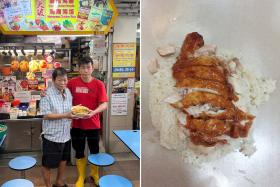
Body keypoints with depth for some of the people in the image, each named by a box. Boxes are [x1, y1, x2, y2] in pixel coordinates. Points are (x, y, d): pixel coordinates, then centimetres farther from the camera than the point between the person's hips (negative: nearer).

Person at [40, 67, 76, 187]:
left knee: (63, 159, 21)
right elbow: (46, 115, -20)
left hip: (65, 134, 7)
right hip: (51, 135, -7)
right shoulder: (47, 94, -17)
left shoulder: (68, 92, 3)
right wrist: (65, 115, -26)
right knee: (48, 163, 7)